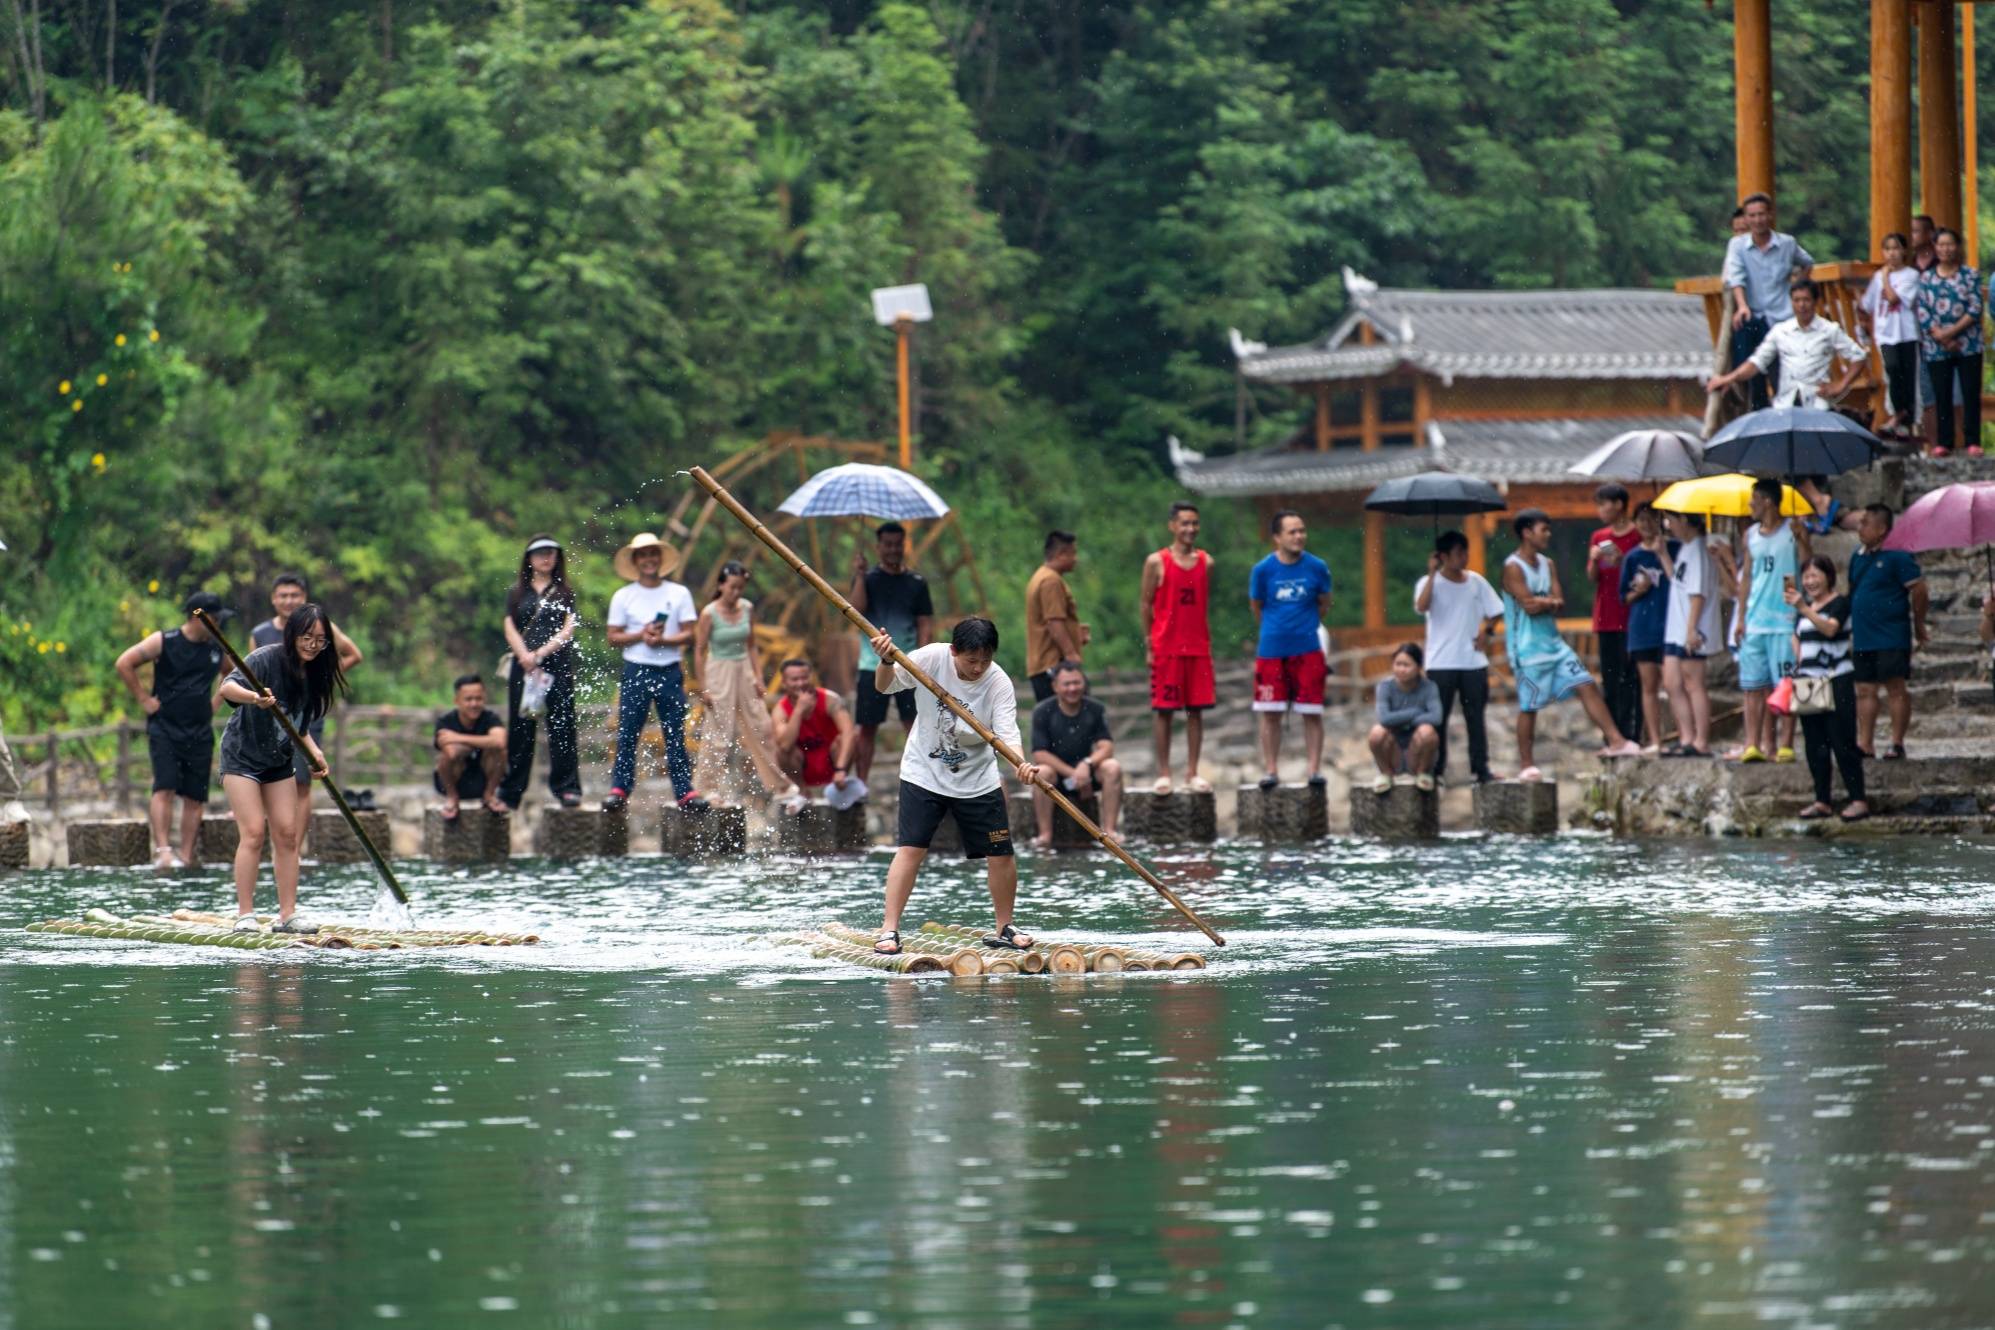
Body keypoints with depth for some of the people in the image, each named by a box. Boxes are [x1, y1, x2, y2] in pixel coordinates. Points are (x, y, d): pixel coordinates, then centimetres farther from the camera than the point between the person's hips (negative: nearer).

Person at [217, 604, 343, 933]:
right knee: (253, 832, -14)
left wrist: (314, 752, -1)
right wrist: (255, 697, -55)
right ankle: (245, 915, -11)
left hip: (279, 760, 7)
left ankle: (287, 914, 5)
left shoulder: (313, 674, 1)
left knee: (287, 834, 2)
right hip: (242, 755, -7)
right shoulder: (267, 659, -20)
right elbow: (228, 687, -36)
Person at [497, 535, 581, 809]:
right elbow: (510, 629, 5)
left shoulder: (565, 593, 10)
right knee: (520, 728, 2)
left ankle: (566, 788, -5)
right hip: (523, 668, 1)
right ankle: (510, 793, 6)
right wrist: (525, 656, -12)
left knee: (561, 726, -5)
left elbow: (568, 629, 0)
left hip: (557, 666, -1)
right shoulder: (517, 593, 14)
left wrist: (541, 653, -12)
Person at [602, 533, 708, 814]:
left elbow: (689, 633, 1)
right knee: (627, 733, -3)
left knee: (675, 733, 0)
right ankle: (619, 789, 1)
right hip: (636, 671, 0)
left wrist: (664, 640, -16)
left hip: (670, 672, 0)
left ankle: (685, 791, 1)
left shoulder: (679, 594, 6)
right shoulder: (624, 596, 5)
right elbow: (612, 636, 2)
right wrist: (640, 636, -14)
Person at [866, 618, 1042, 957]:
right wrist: (886, 662, -29)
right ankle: (889, 929, -9)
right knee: (911, 848, -12)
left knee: (1001, 853, 2)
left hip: (978, 778, 1)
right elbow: (885, 686, -8)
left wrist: (1021, 765, -45)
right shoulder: (931, 658, -17)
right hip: (924, 773, -1)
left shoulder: (999, 683, -18)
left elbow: (1006, 734, -26)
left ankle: (1003, 928, 20)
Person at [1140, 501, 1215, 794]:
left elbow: (1205, 606, 14)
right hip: (1166, 648, -4)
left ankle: (1192, 773, 8)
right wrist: (1148, 647, -5)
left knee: (1196, 710, 3)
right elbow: (1147, 605, 0)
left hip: (1198, 648, 4)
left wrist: (1209, 643, 8)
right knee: (1163, 710, -1)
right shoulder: (1157, 562, -2)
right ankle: (1163, 773, 3)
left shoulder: (1205, 562, 9)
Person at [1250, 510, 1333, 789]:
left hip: (1308, 649, 0)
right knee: (1270, 713, 2)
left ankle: (1314, 769, 4)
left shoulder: (1317, 568, -2)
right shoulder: (1263, 570, -3)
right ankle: (1270, 770, 9)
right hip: (1271, 649, 0)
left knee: (1311, 713, -1)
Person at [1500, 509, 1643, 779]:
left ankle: (1614, 740, -2)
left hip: (1553, 643, 7)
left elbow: (1560, 604, 3)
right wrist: (1551, 601, -5)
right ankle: (1527, 765, 7)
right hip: (1528, 649, -7)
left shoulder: (1547, 565, 12)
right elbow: (1528, 604, -20)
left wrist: (1542, 603, -16)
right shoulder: (1513, 568, -11)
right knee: (1529, 706, -1)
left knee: (1587, 686, -2)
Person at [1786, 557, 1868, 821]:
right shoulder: (1803, 608, 17)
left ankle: (1858, 800, -8)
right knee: (1815, 745, 6)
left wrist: (1803, 608, -36)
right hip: (1808, 681, 7)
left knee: (1843, 742, -9)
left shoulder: (1840, 604, -6)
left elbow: (1830, 629, -25)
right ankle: (1821, 802, 10)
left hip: (1837, 682, -7)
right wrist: (1795, 672, 9)